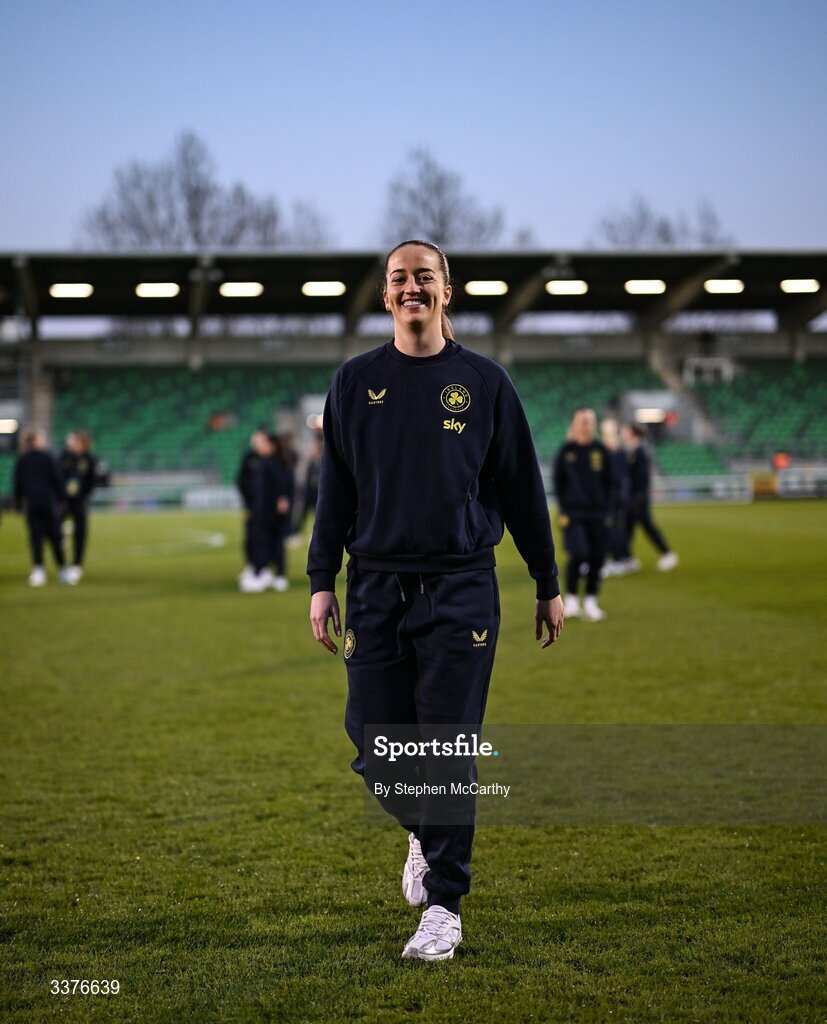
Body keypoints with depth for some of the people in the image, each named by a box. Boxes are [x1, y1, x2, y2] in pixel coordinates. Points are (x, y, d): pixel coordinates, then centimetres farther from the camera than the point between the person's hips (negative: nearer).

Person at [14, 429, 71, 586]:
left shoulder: (21, 461, 8)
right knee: (55, 536, 2)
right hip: (49, 501, -2)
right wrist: (60, 499, 5)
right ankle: (62, 570, 3)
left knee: (35, 537, 1)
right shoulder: (48, 457, 1)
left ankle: (38, 568, -12)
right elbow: (57, 479, -1)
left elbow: (17, 484, 9)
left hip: (31, 503, 2)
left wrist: (18, 504, 13)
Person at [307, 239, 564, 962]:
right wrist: (322, 582, 5)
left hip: (461, 589, -2)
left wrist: (548, 585, 9)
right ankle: (425, 834, 35)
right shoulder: (356, 381, 8)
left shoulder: (484, 381, 4)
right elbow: (335, 490, 10)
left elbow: (522, 488, 8)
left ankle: (444, 909, 6)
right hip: (377, 589, 2)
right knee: (376, 750, 3)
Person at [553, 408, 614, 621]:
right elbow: (558, 481, 4)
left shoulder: (601, 450, 6)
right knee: (578, 554, -16)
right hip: (573, 513, -3)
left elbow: (609, 482, 11)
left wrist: (606, 508, 2)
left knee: (597, 558, 1)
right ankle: (571, 599, 2)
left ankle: (590, 602, 14)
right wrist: (564, 508, -4)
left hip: (597, 513, 3)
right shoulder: (566, 451, 1)